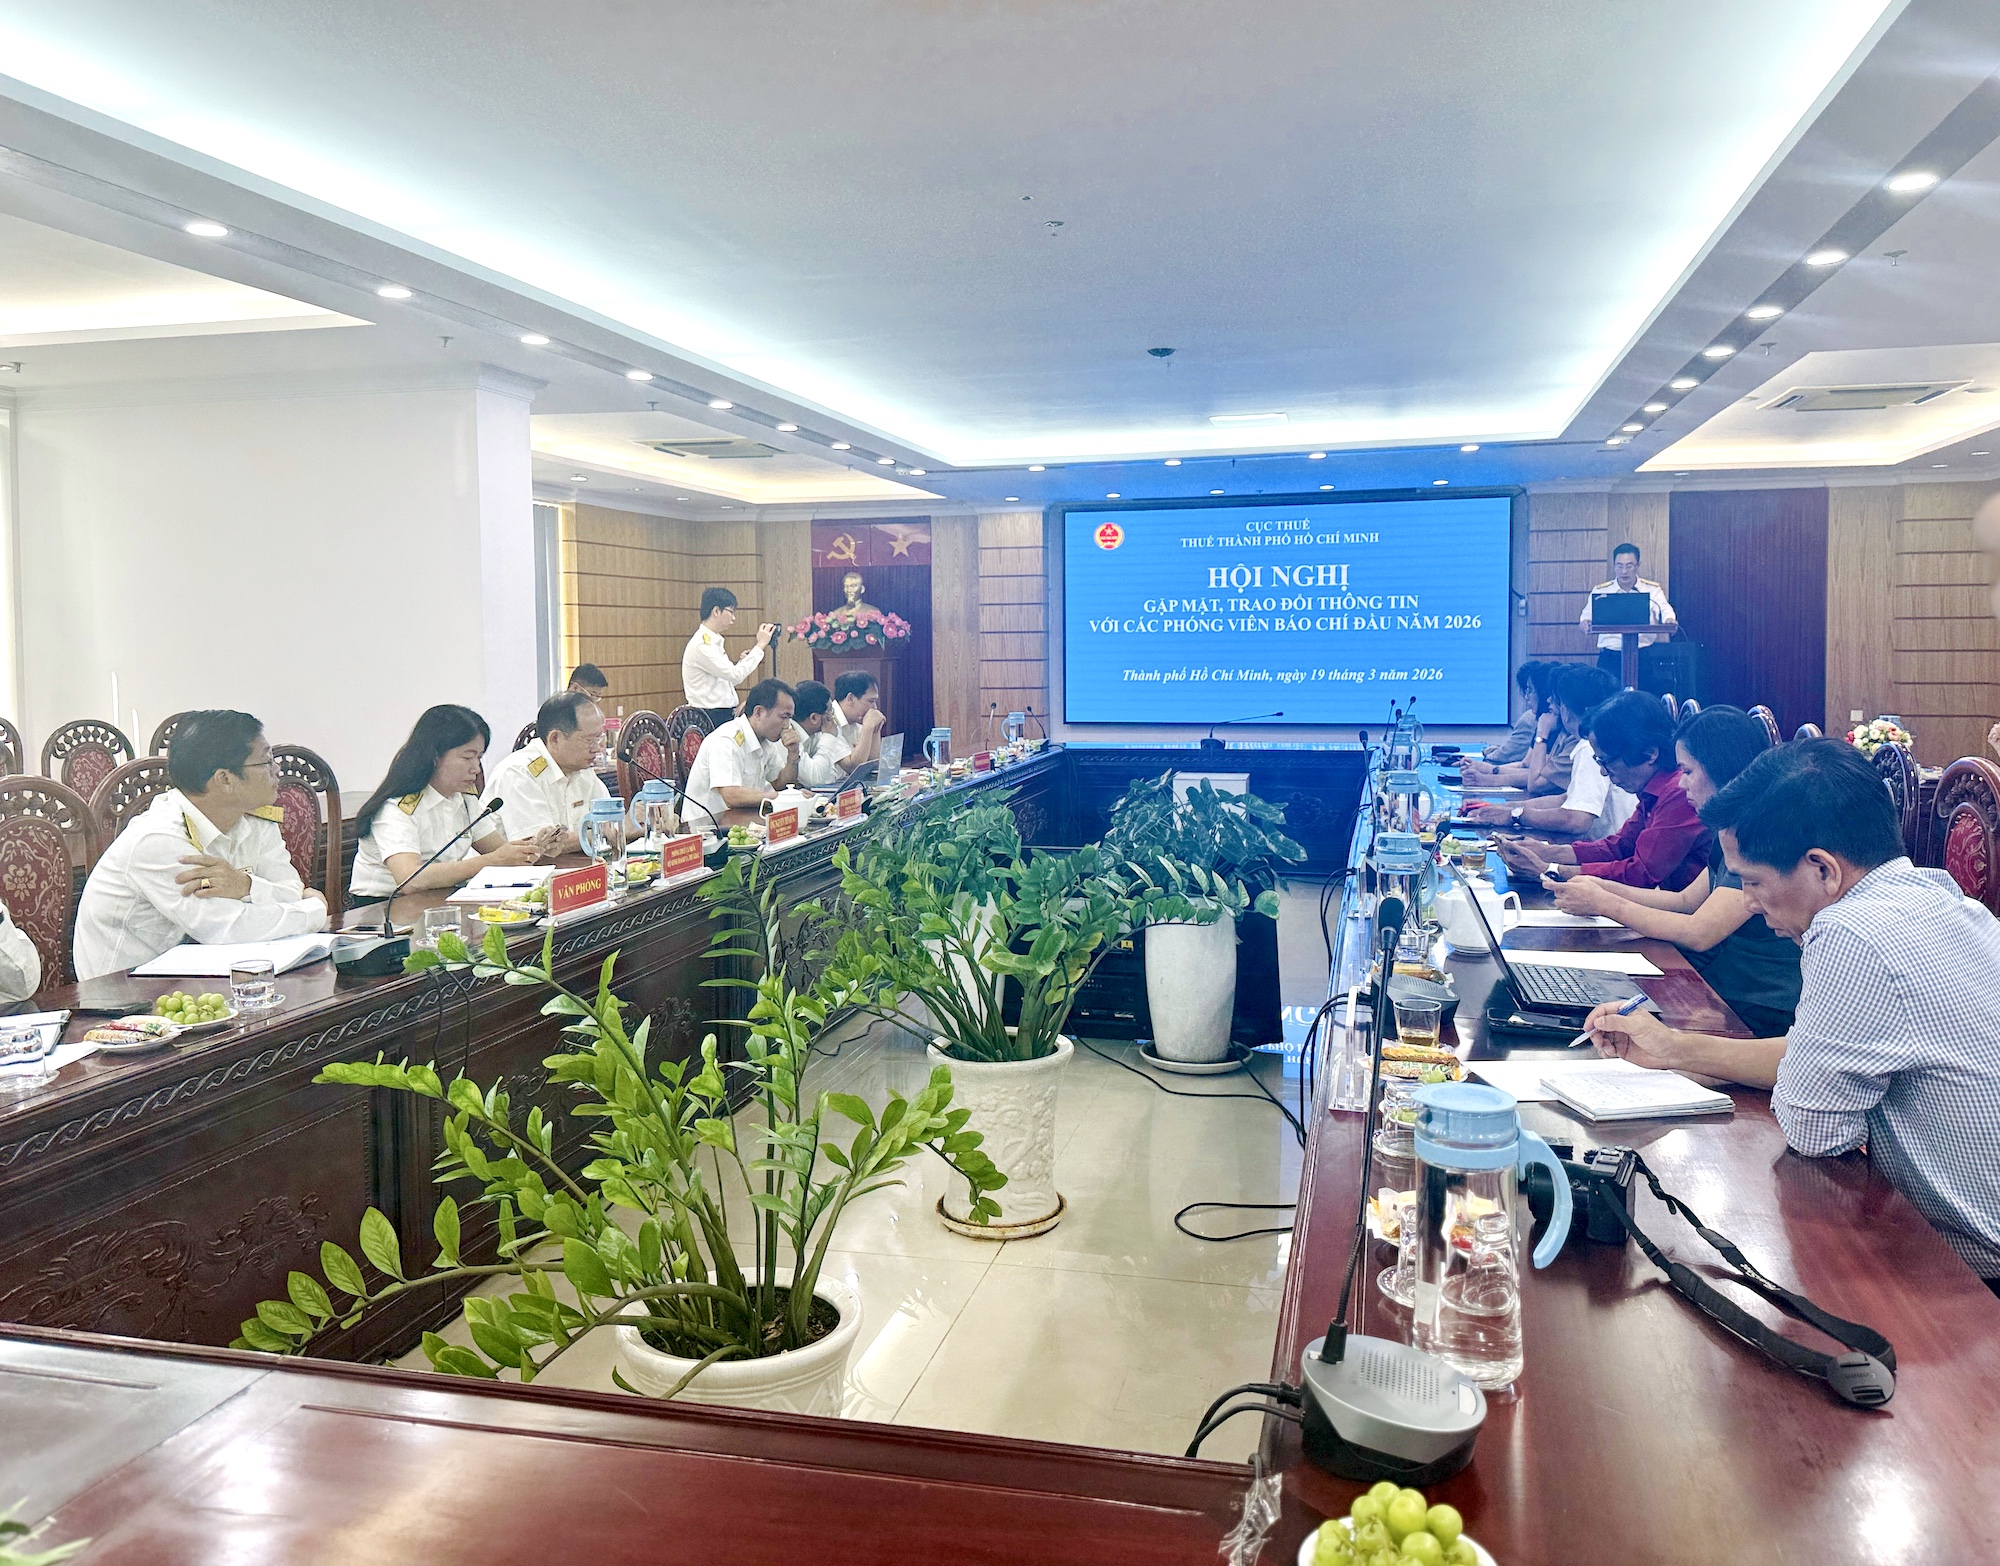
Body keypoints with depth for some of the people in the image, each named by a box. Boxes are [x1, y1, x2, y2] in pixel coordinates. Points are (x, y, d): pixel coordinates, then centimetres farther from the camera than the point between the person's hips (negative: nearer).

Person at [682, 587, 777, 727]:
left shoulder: (713, 641, 16)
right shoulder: (701, 644, -14)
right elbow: (735, 676, -19)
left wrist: (741, 662, 2)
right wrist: (760, 645, -13)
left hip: (723, 715, 9)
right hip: (711, 718, -9)